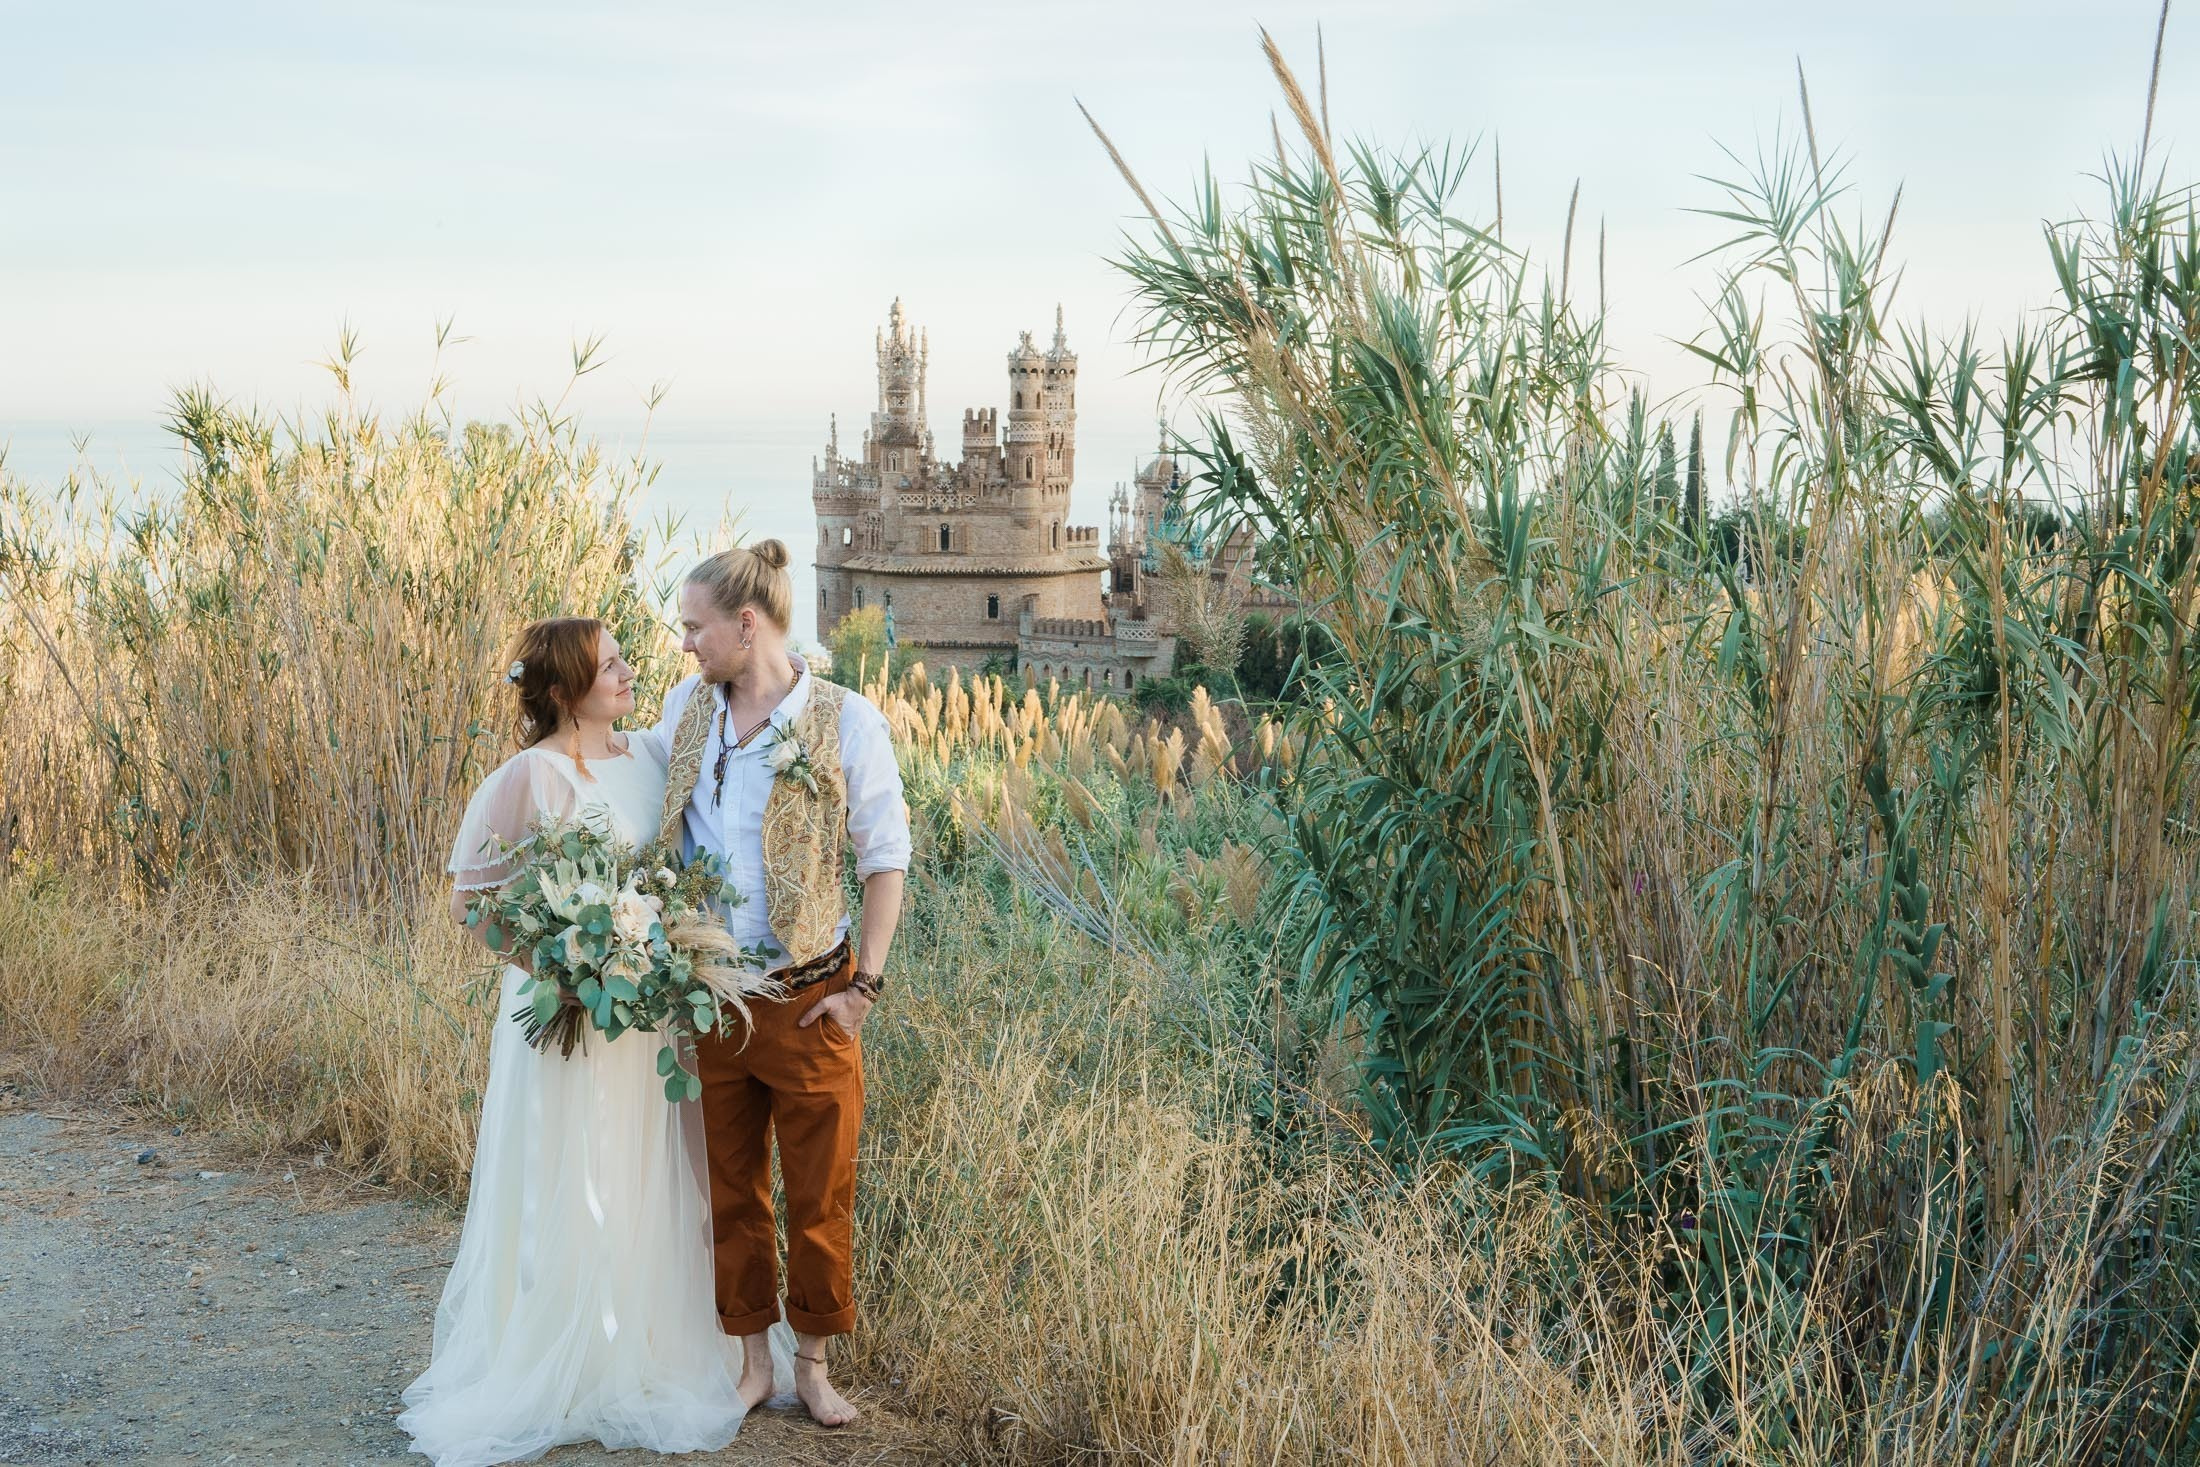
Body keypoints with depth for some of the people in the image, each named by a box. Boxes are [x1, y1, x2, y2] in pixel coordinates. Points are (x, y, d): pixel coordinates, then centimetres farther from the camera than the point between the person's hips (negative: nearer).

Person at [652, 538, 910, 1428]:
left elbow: (886, 858, -5)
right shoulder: (684, 709, 2)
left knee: (820, 1195, 7)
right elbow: (657, 829, 14)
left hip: (809, 1000, -3)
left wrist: (863, 985, -8)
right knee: (729, 1189, 13)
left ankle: (813, 1364, 25)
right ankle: (749, 1361, 27)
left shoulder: (845, 721, -10)